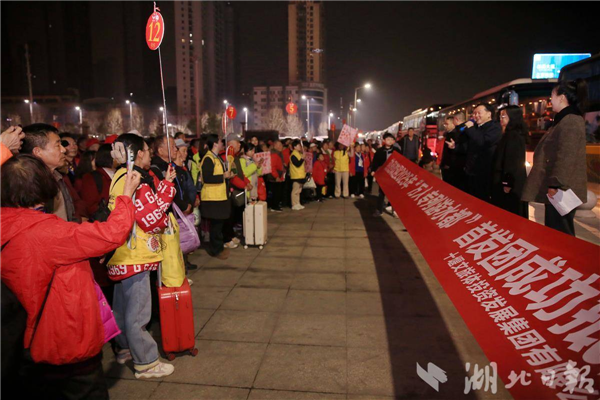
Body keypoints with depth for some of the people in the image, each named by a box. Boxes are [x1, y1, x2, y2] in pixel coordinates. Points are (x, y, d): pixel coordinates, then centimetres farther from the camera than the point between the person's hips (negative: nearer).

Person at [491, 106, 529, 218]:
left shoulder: (514, 136, -18)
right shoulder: (510, 134, 13)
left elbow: (514, 161, -22)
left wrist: (508, 183, -21)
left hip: (511, 184, -10)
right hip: (512, 181, 10)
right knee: (513, 214, 16)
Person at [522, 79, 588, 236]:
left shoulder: (571, 122, -15)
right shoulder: (564, 120, 18)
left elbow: (566, 158, -23)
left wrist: (555, 185, -23)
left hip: (561, 191, -10)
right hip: (558, 189, 10)